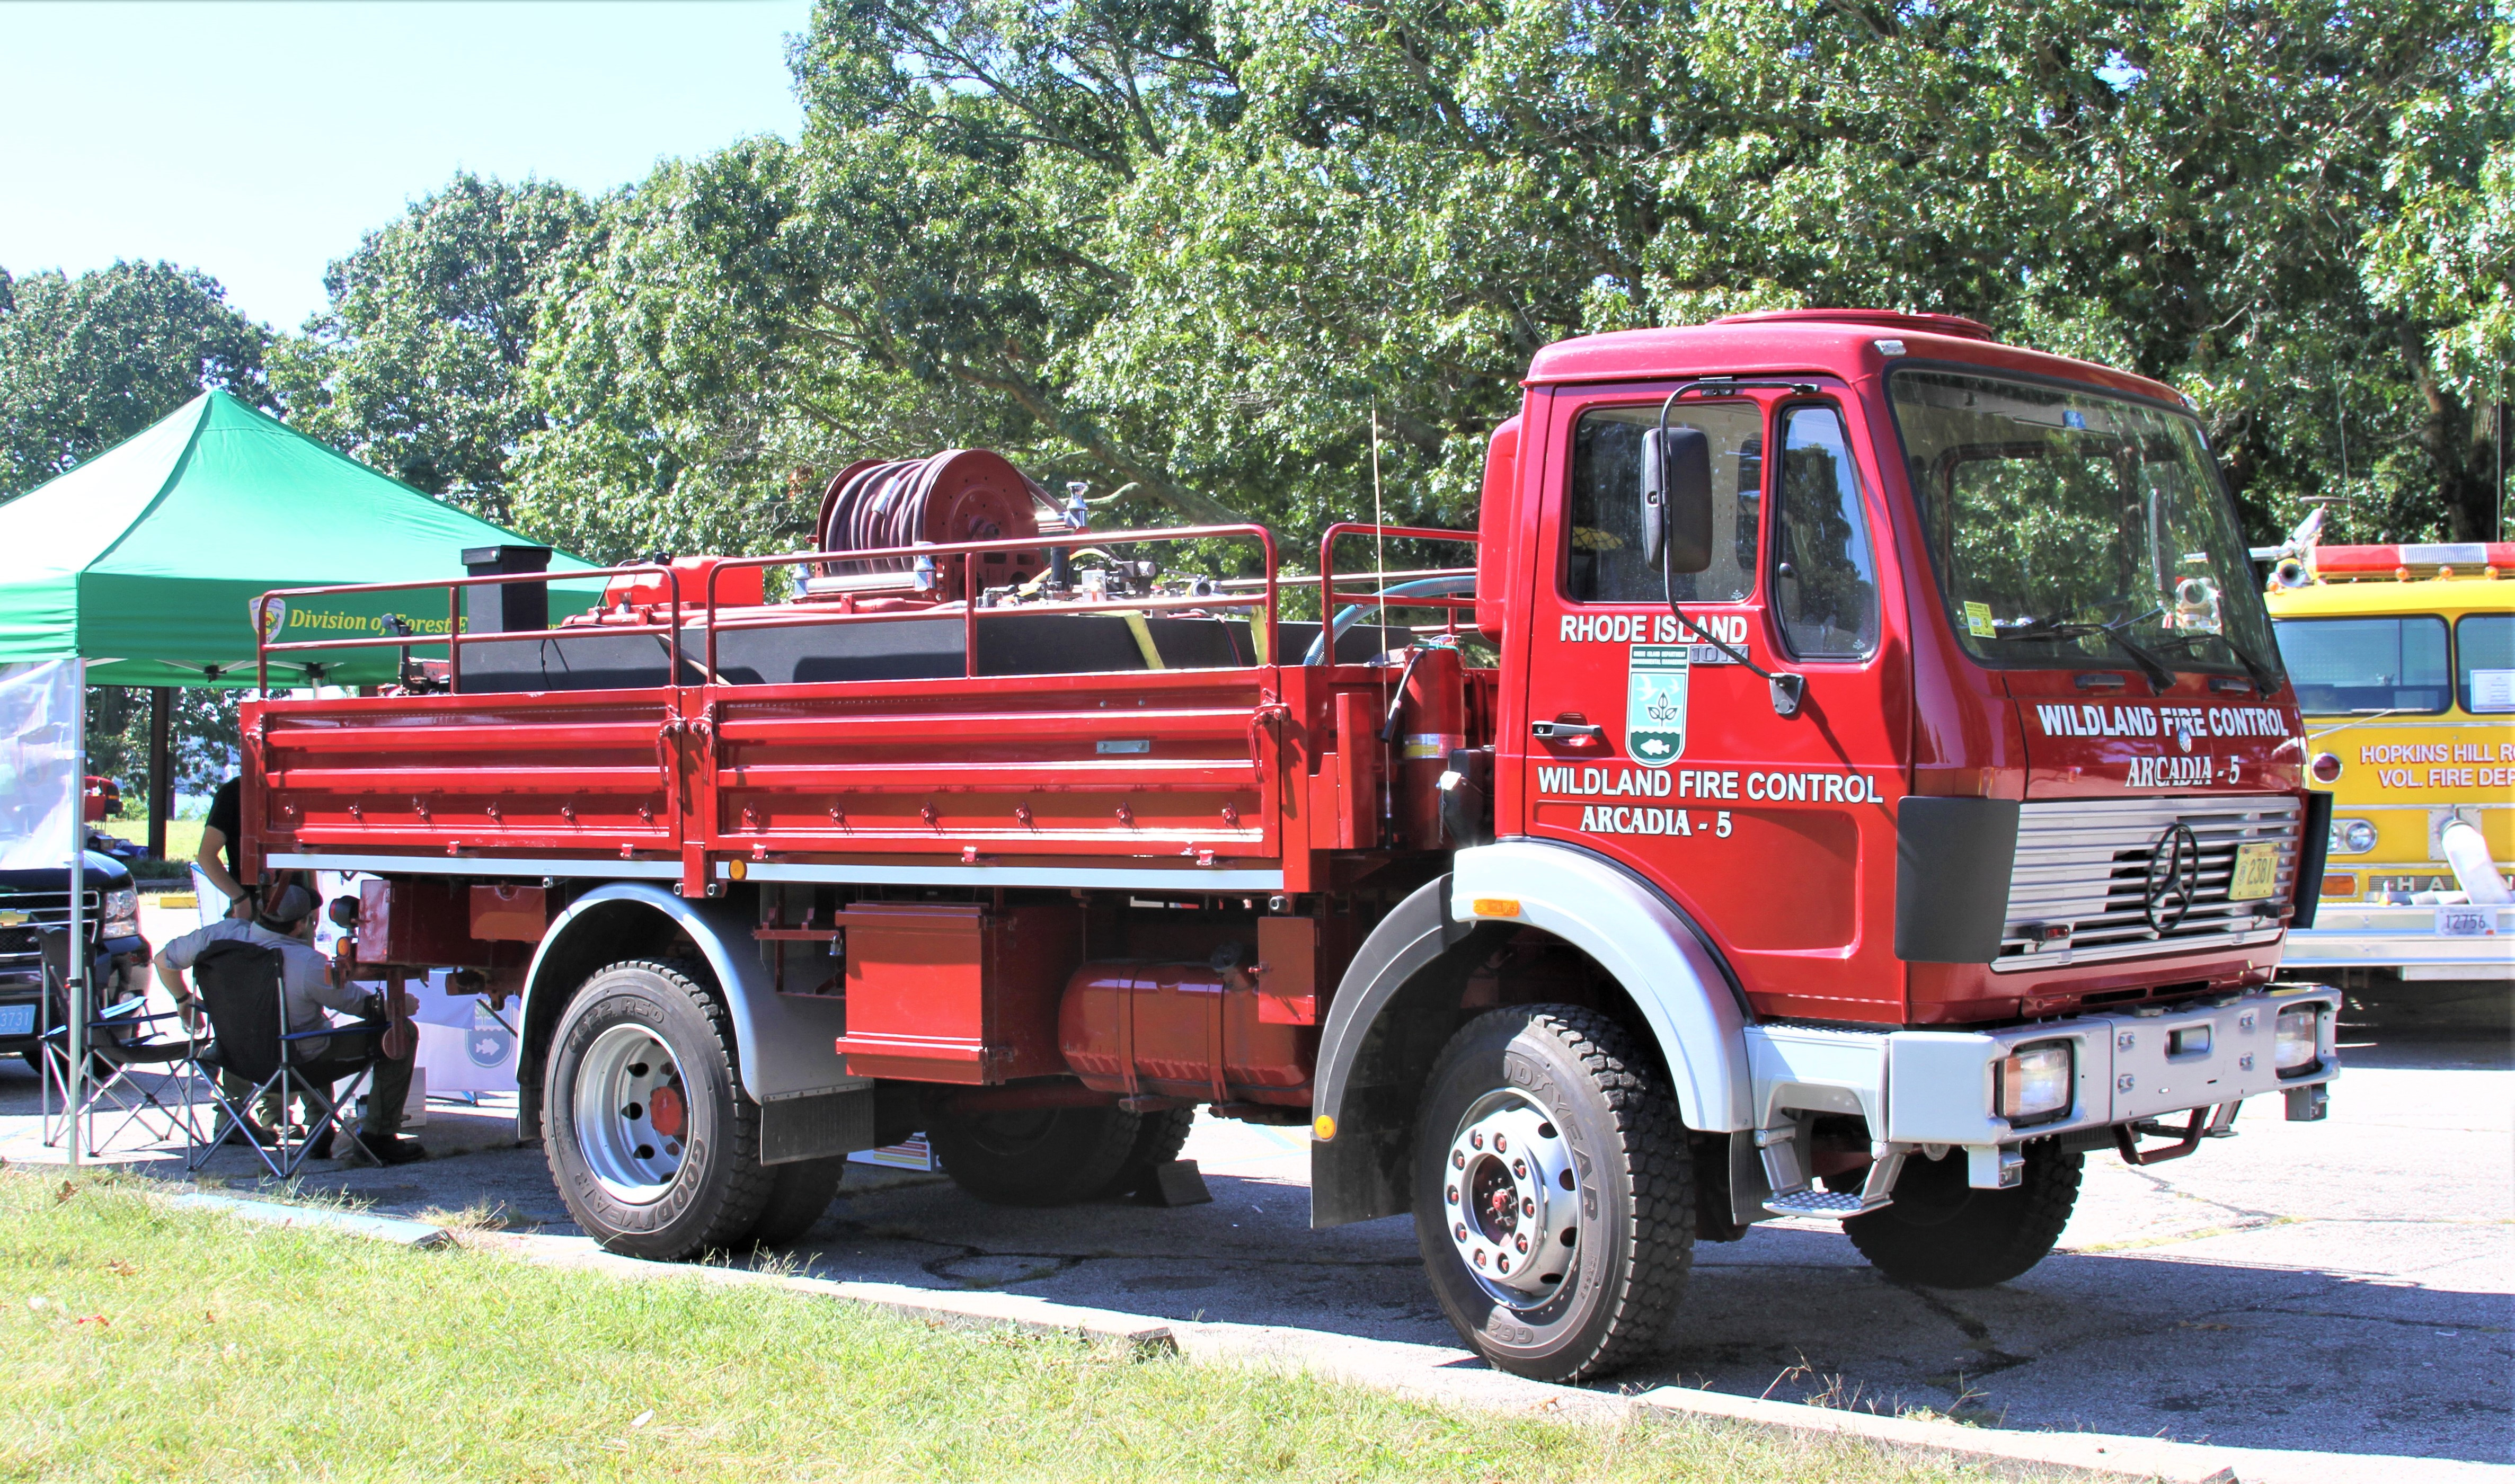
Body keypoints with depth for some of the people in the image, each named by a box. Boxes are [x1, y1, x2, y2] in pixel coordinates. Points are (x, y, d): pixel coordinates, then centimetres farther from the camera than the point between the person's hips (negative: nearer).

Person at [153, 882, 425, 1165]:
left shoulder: (221, 933, -13)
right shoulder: (309, 965, -28)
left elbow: (164, 960, 3)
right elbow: (360, 1004, -13)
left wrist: (184, 1000, 23)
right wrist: (401, 1006, 7)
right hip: (301, 1061, -7)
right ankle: (379, 1136, 4)